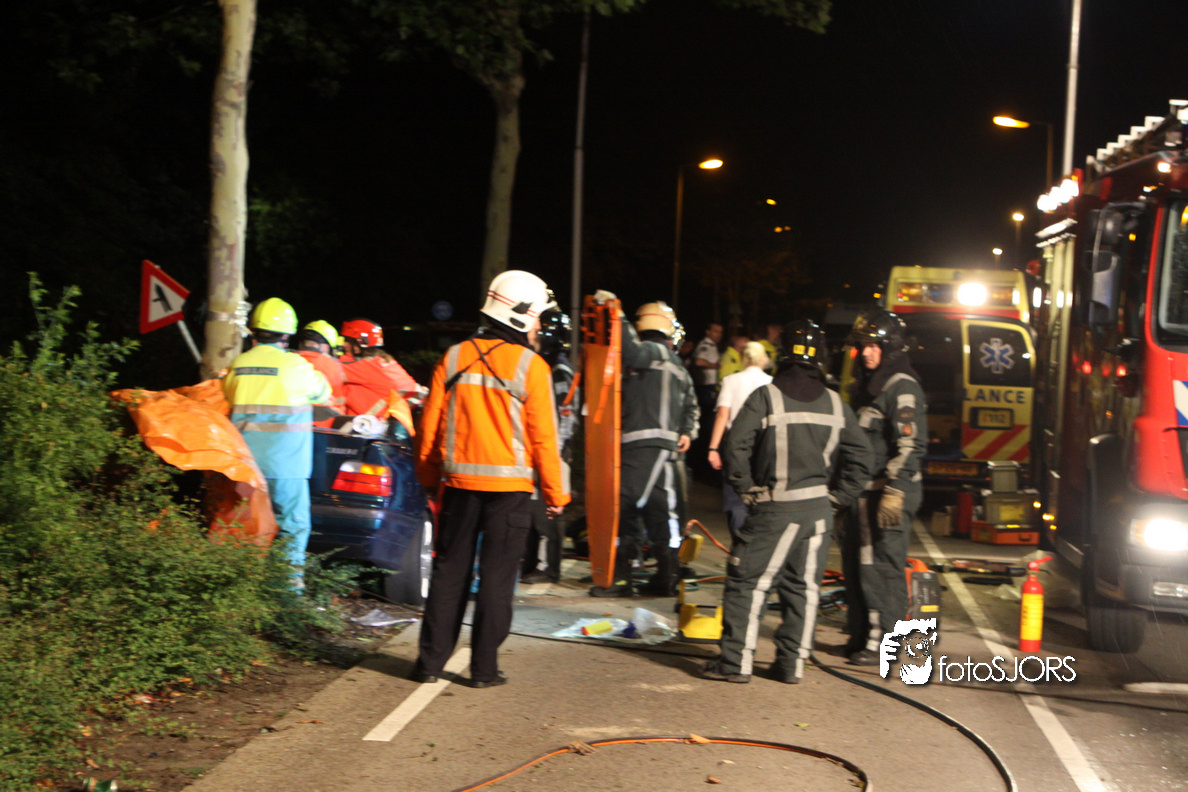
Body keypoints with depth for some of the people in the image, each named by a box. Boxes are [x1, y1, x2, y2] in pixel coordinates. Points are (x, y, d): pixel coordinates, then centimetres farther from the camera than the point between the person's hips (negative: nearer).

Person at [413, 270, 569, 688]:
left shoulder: (454, 358, 3)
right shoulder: (530, 366, -9)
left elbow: (430, 425, 6)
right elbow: (543, 436, -8)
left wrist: (429, 478, 18)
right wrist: (555, 494, 0)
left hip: (460, 482, 3)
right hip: (509, 487, -3)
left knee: (449, 571, 11)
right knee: (497, 575, 4)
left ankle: (431, 661, 14)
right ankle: (484, 666, 6)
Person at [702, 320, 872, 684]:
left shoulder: (765, 397, -8)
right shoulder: (836, 405, 7)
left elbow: (737, 446, -13)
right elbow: (860, 455, 10)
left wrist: (747, 489, -2)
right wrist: (837, 496, 13)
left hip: (775, 509, -5)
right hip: (819, 509, 5)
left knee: (747, 582, 2)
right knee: (803, 586, 11)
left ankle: (735, 661, 2)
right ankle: (792, 663, 14)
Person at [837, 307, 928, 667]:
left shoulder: (902, 388, -12)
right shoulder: (866, 384, 17)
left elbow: (910, 446, -19)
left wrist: (894, 493, -24)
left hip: (890, 492, -10)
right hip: (865, 490, 10)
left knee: (883, 566, -7)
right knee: (856, 562, 13)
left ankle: (883, 643, -1)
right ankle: (861, 636, 23)